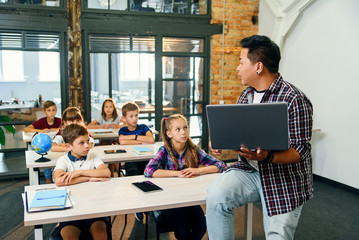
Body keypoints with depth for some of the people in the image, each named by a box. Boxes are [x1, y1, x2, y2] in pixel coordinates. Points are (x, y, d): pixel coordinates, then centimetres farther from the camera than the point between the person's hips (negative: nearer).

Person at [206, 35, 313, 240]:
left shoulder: (295, 100, -16)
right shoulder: (246, 96, 8)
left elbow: (301, 151, -17)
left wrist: (268, 157, -35)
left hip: (285, 178, -5)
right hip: (249, 170, 5)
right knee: (216, 195, -21)